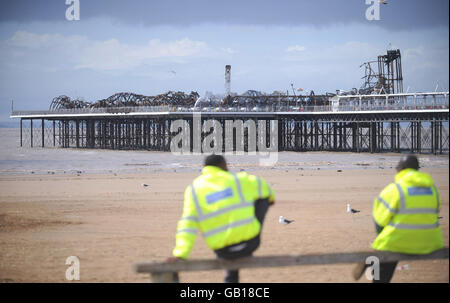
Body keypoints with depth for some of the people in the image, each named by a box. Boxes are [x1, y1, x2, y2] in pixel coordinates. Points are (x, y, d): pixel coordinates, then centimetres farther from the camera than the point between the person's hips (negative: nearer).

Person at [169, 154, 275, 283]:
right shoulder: (237, 180, 1)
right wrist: (271, 197, 44)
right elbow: (262, 186, 20)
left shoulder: (193, 189, 2)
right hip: (249, 242, -2)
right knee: (262, 197, 21)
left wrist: (180, 253, -12)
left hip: (224, 252, 3)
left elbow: (187, 224, -8)